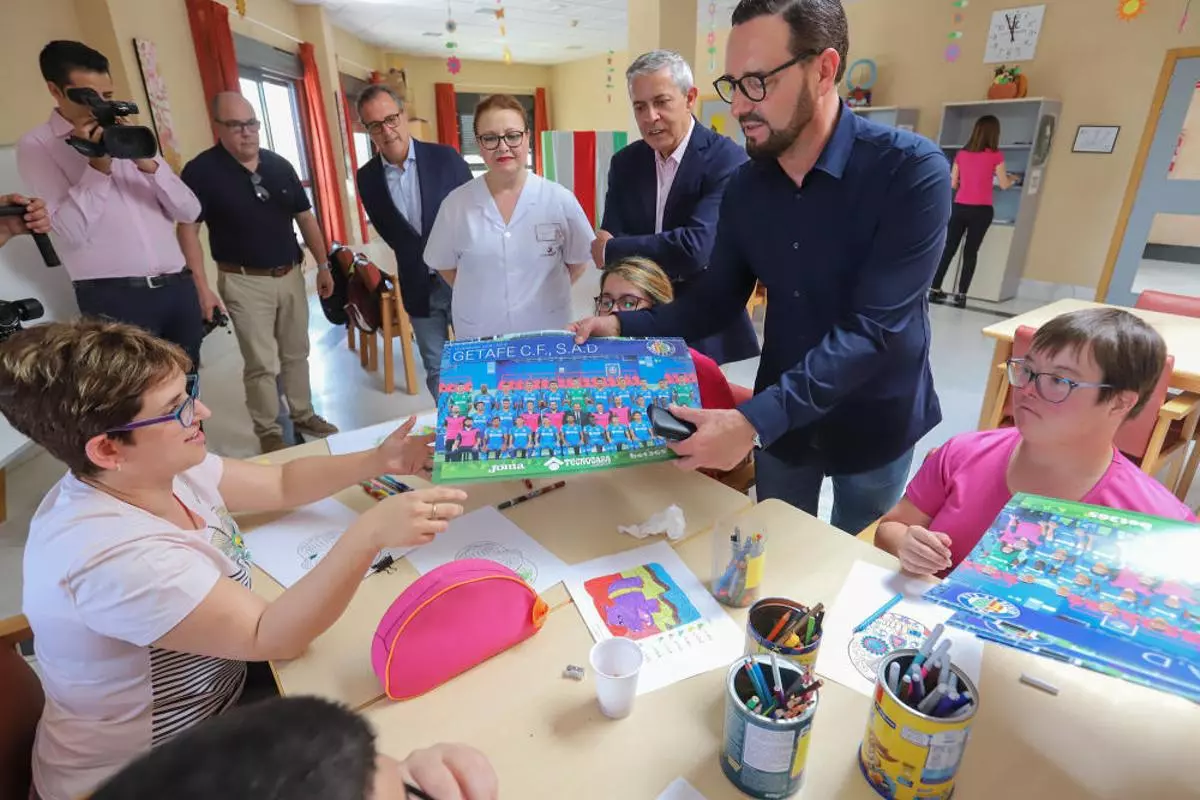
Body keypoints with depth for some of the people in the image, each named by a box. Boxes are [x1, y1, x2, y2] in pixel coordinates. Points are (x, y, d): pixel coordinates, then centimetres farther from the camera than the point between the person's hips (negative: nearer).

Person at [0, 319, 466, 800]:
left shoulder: (161, 469, -9)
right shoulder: (110, 554, -35)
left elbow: (281, 485, 1)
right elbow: (271, 638, -34)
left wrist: (378, 462, -13)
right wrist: (370, 533, -46)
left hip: (215, 684, 7)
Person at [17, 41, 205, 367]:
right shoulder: (36, 145, 4)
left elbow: (189, 211, 7)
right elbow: (71, 232, -10)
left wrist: (147, 162, -7)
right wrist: (98, 165, -11)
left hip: (178, 287, 4)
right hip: (115, 297, -4)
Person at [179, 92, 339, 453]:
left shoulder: (280, 165, 6)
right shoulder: (202, 170, -9)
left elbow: (305, 218, 11)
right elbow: (188, 229, -10)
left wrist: (323, 265, 8)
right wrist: (202, 287, -16)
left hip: (291, 275, 5)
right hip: (245, 282, -4)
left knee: (296, 354, 14)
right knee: (261, 363, 1)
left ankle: (304, 415, 30)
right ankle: (269, 432, 16)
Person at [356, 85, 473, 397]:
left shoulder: (445, 157, -5)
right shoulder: (367, 178, 1)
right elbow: (389, 232, 9)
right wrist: (419, 262, -1)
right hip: (419, 288, 2)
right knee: (436, 370, 10)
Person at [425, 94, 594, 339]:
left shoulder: (560, 199, -6)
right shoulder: (456, 203, -5)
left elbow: (577, 261, 4)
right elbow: (445, 265, 7)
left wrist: (545, 294, -2)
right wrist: (483, 297, 0)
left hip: (547, 333, 0)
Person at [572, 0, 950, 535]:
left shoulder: (910, 170, -23)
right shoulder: (745, 185, -6)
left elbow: (872, 328, -29)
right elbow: (715, 301, -1)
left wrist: (754, 420, -38)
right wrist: (623, 325, -16)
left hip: (874, 423, -3)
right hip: (779, 419, 4)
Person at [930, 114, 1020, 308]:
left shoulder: (961, 154, 5)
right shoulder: (995, 155, -5)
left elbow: (953, 184, 9)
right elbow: (1004, 185, 0)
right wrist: (1013, 178, 22)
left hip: (959, 207, 3)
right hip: (981, 210, -3)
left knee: (949, 249, 8)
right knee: (971, 252, 2)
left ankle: (935, 290, 8)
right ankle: (961, 294, 0)